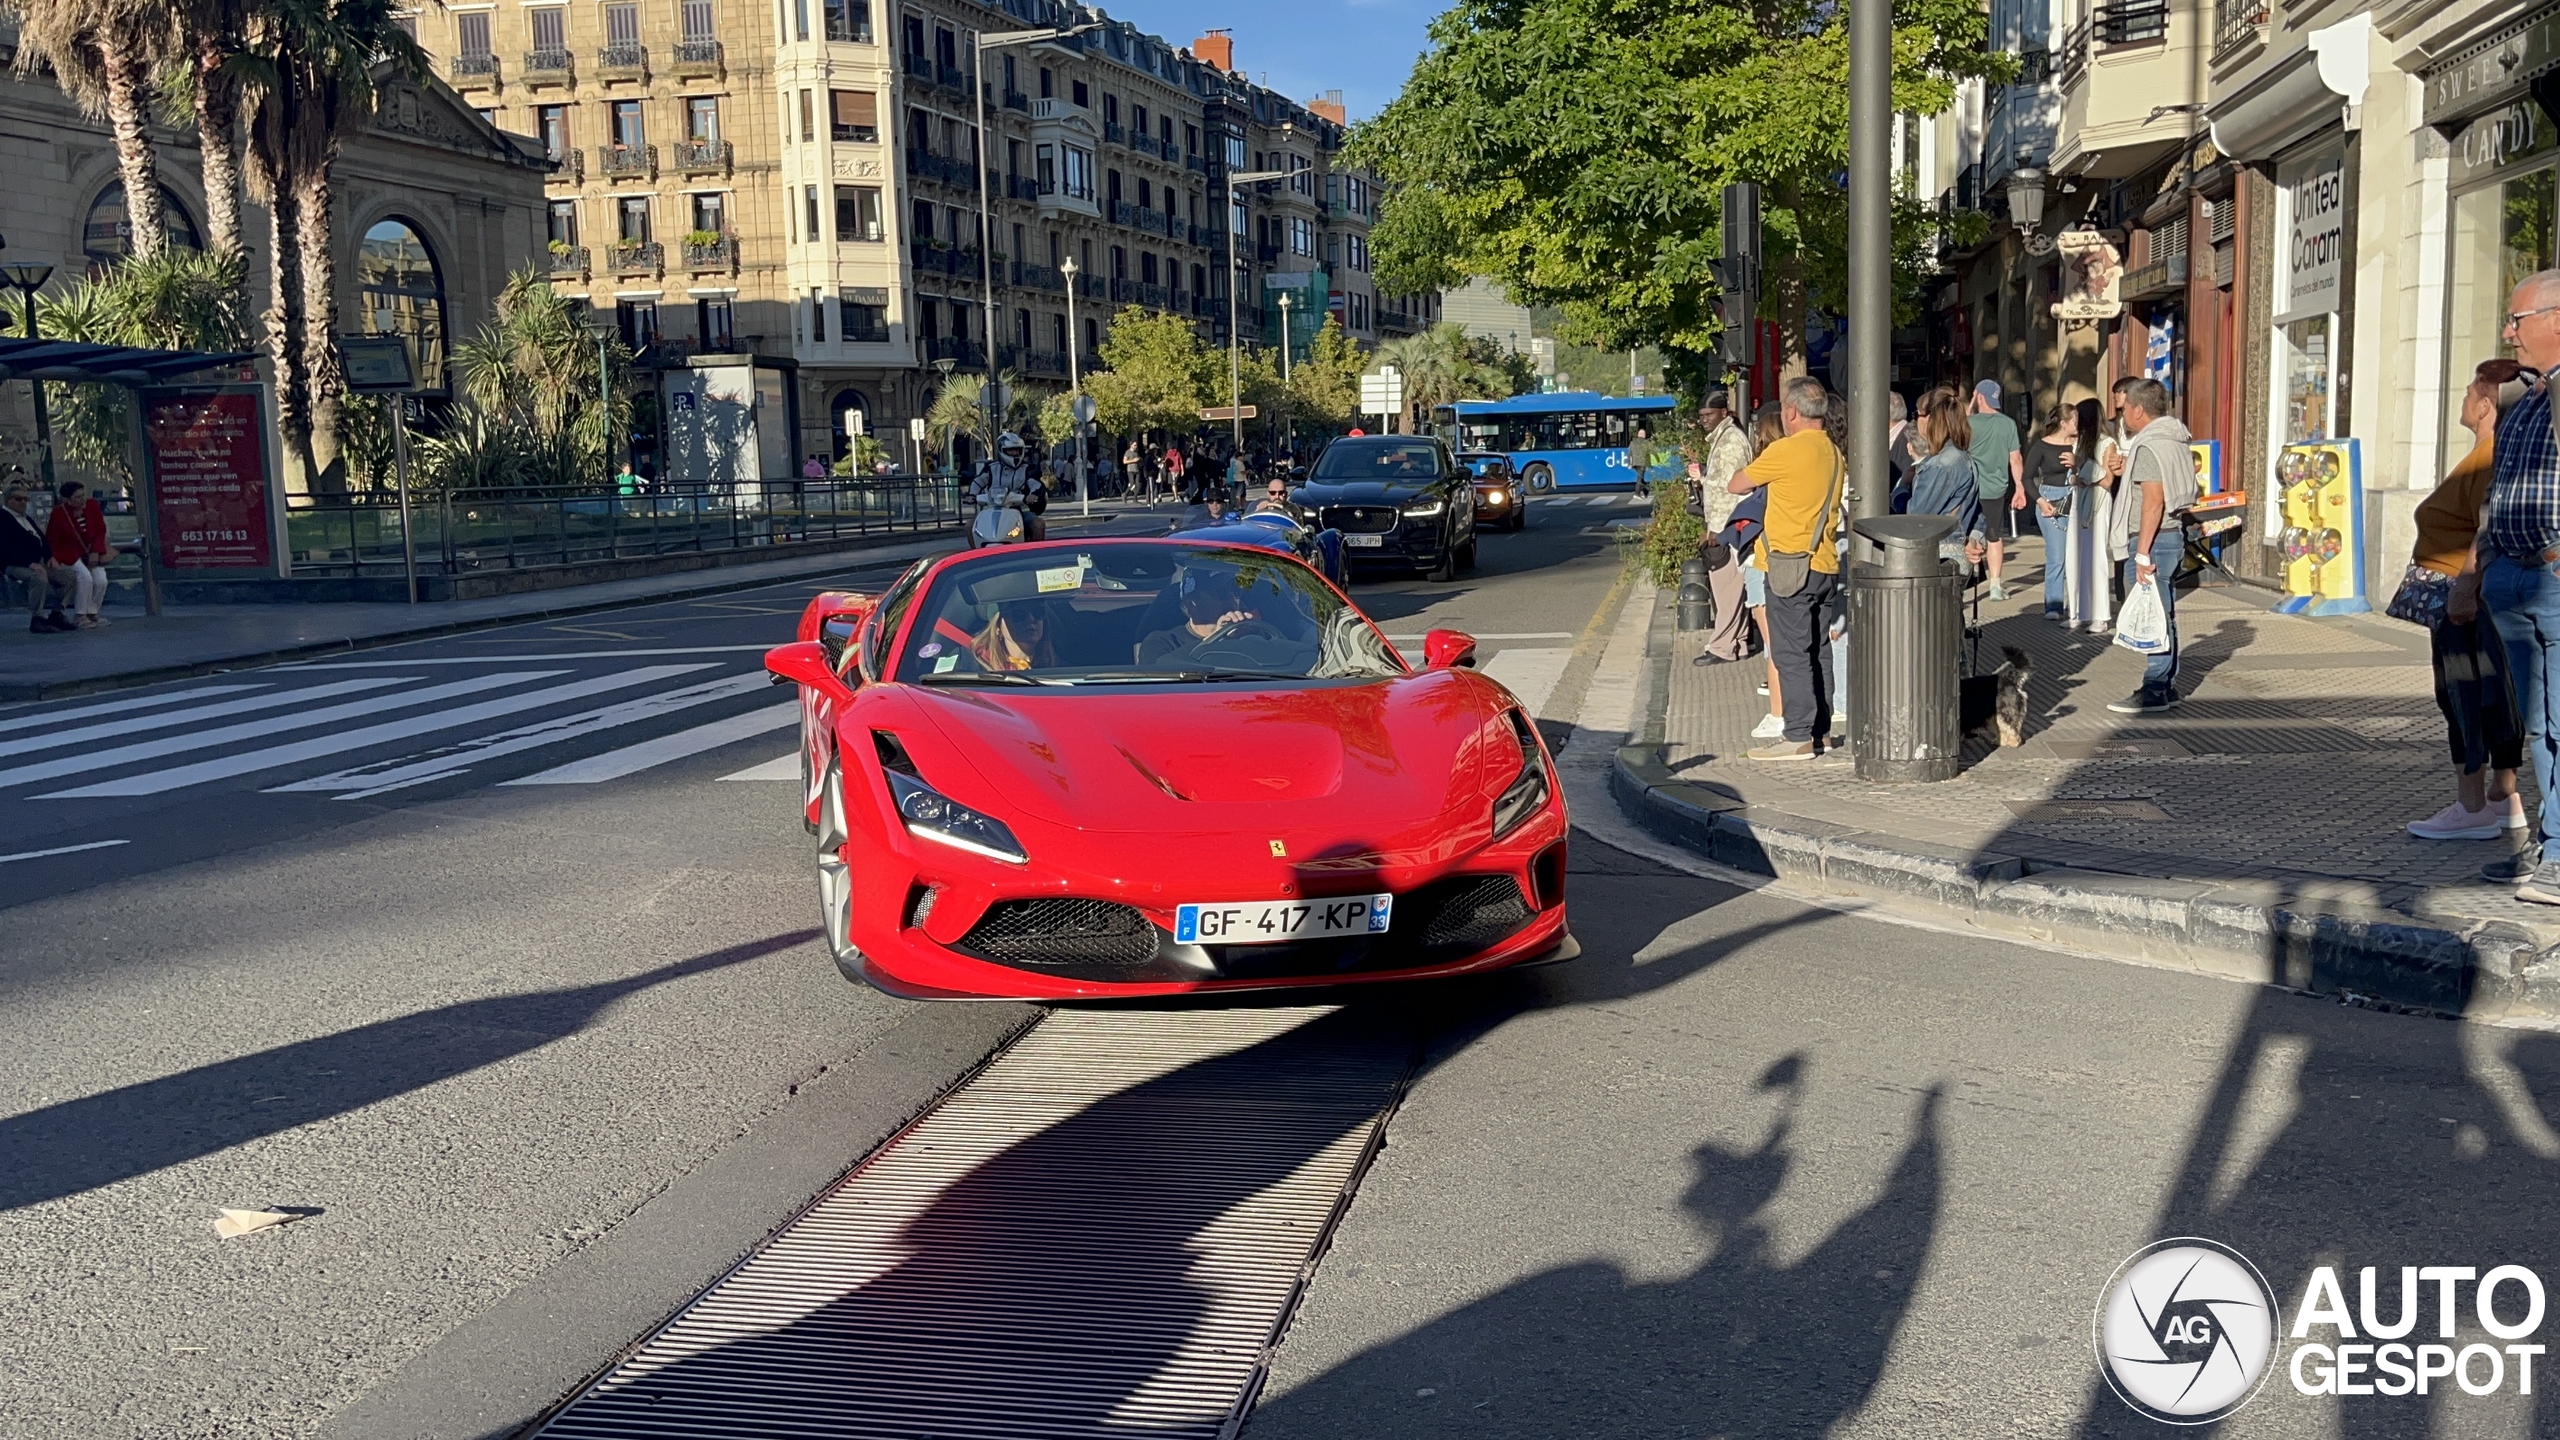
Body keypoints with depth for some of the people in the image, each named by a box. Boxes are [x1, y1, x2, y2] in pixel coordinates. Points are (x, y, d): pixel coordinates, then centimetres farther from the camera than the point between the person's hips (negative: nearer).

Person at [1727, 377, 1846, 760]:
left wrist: (1754, 478, 18)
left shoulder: (1785, 451, -13)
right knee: (1818, 651, 13)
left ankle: (1799, 738, -5)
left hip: (1791, 566, -8)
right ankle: (1820, 730, 18)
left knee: (1791, 653, -5)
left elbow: (1736, 486, -4)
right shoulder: (1834, 453, 10)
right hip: (1827, 565, 8)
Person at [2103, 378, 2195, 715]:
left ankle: (2156, 691, -5)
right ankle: (2167, 688, 19)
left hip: (2153, 539, -10)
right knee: (2163, 616, 14)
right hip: (2172, 535, 10)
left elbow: (2153, 500, -22)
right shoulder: (2175, 440, 15)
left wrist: (2142, 553, -23)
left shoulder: (2149, 446, -16)